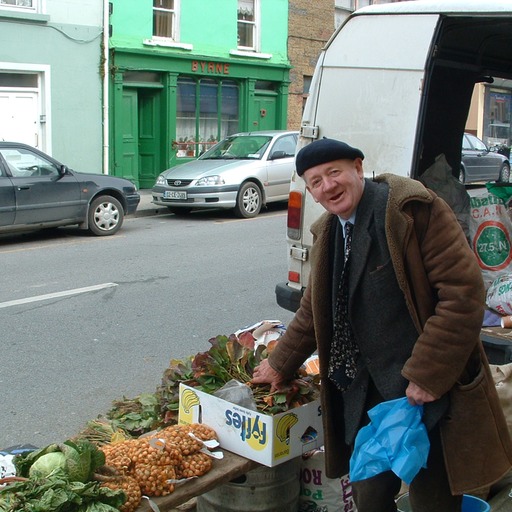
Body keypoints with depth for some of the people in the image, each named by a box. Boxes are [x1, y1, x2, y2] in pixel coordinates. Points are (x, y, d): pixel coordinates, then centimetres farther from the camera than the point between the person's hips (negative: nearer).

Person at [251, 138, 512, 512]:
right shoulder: (328, 232, 11)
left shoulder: (412, 208, -13)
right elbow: (314, 310, 23)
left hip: (429, 394, -6)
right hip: (368, 395, 6)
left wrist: (428, 374, -19)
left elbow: (464, 291, -18)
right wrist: (281, 365, 25)